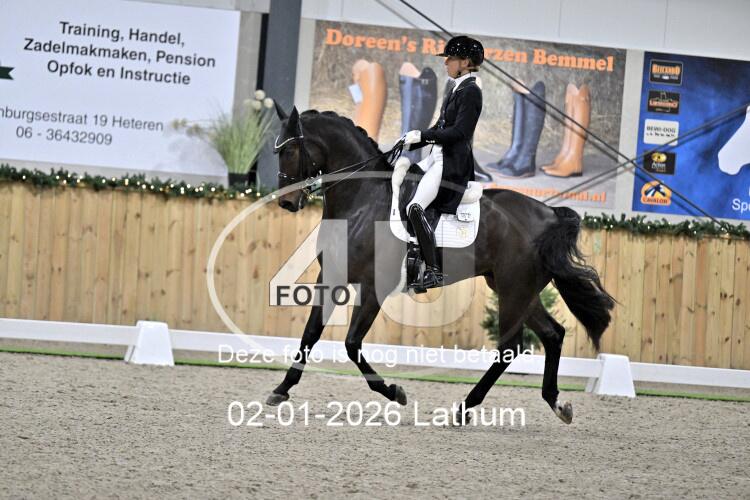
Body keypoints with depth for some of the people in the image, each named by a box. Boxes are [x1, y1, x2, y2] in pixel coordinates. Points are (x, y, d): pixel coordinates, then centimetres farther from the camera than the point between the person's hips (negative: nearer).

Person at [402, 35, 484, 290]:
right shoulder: (454, 88, 17)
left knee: (415, 208, -22)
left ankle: (433, 272, -22)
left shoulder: (470, 91, -12)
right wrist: (411, 142, 12)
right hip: (437, 156, 10)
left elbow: (459, 131, -21)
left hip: (453, 163, -10)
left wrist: (422, 135, -18)